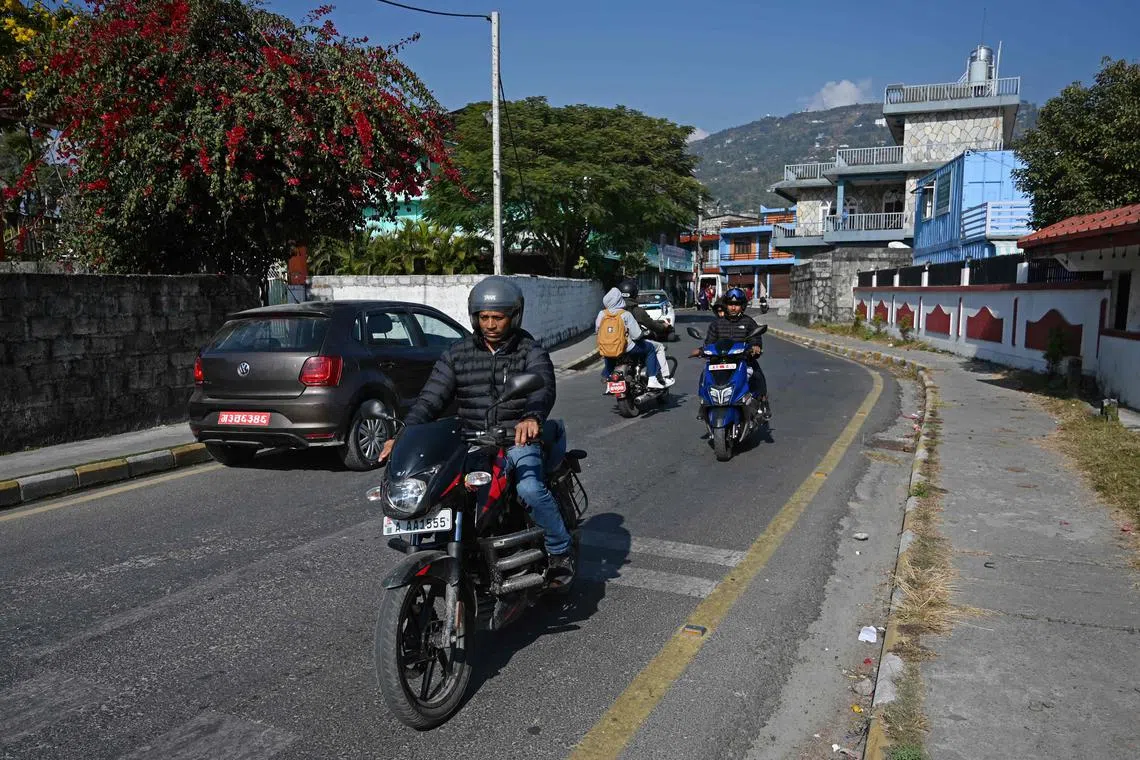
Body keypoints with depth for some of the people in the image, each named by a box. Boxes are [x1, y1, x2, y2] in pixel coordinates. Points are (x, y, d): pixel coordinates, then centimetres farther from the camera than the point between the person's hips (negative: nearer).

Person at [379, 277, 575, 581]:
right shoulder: (457, 354, 9)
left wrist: (532, 418, -43)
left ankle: (560, 550, -5)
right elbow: (430, 399, 1)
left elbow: (543, 389, -19)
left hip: (519, 439, -3)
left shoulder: (530, 351, 1)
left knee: (530, 488, -30)